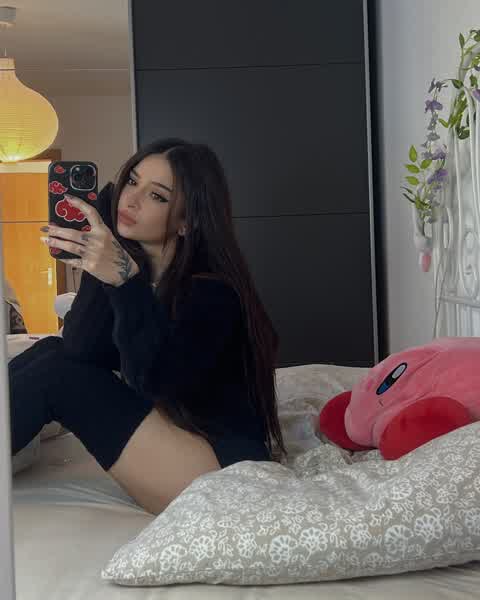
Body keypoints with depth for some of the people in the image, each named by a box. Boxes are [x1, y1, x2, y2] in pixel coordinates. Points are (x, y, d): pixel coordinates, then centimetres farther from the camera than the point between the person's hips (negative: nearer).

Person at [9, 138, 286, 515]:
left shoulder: (212, 291, -18)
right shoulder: (129, 259, 3)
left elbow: (155, 378, -33)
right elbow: (80, 350, -10)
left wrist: (125, 280, -43)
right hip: (168, 436, 8)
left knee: (55, 374, -17)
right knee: (52, 352, -4)